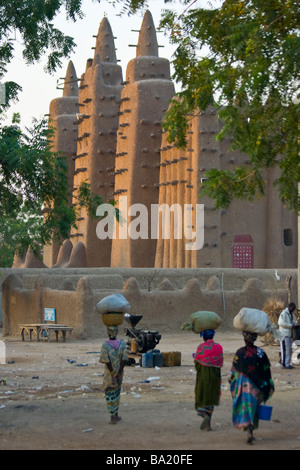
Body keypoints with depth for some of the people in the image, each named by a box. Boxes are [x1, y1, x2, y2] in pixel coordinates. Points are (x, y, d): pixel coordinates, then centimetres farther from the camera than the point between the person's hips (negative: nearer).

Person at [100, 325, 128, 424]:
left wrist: (113, 374, -13)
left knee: (110, 395, 6)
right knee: (116, 393, 21)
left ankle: (113, 417, 5)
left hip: (109, 374, -3)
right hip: (119, 373, 3)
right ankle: (116, 415, 29)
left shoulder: (105, 345, -16)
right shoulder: (122, 344, -7)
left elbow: (107, 361, -18)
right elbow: (124, 359, -12)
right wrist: (119, 374, -11)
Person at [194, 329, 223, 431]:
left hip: (202, 375, -3)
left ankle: (205, 415, -21)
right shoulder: (219, 347, 0)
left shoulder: (201, 347, -8)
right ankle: (206, 424, 10)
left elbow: (197, 362, -5)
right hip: (215, 375, 3)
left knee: (201, 397, 7)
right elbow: (220, 363, 4)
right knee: (211, 398, 12)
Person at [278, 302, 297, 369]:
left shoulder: (291, 314, 18)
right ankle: (284, 364, -8)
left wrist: (294, 324, 2)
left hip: (289, 334, 9)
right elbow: (281, 322, -21)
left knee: (289, 350, 11)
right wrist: (291, 326, -19)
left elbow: (294, 321, 27)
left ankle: (287, 364, 16)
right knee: (285, 350, -9)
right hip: (284, 334, -9)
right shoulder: (284, 313, -11)